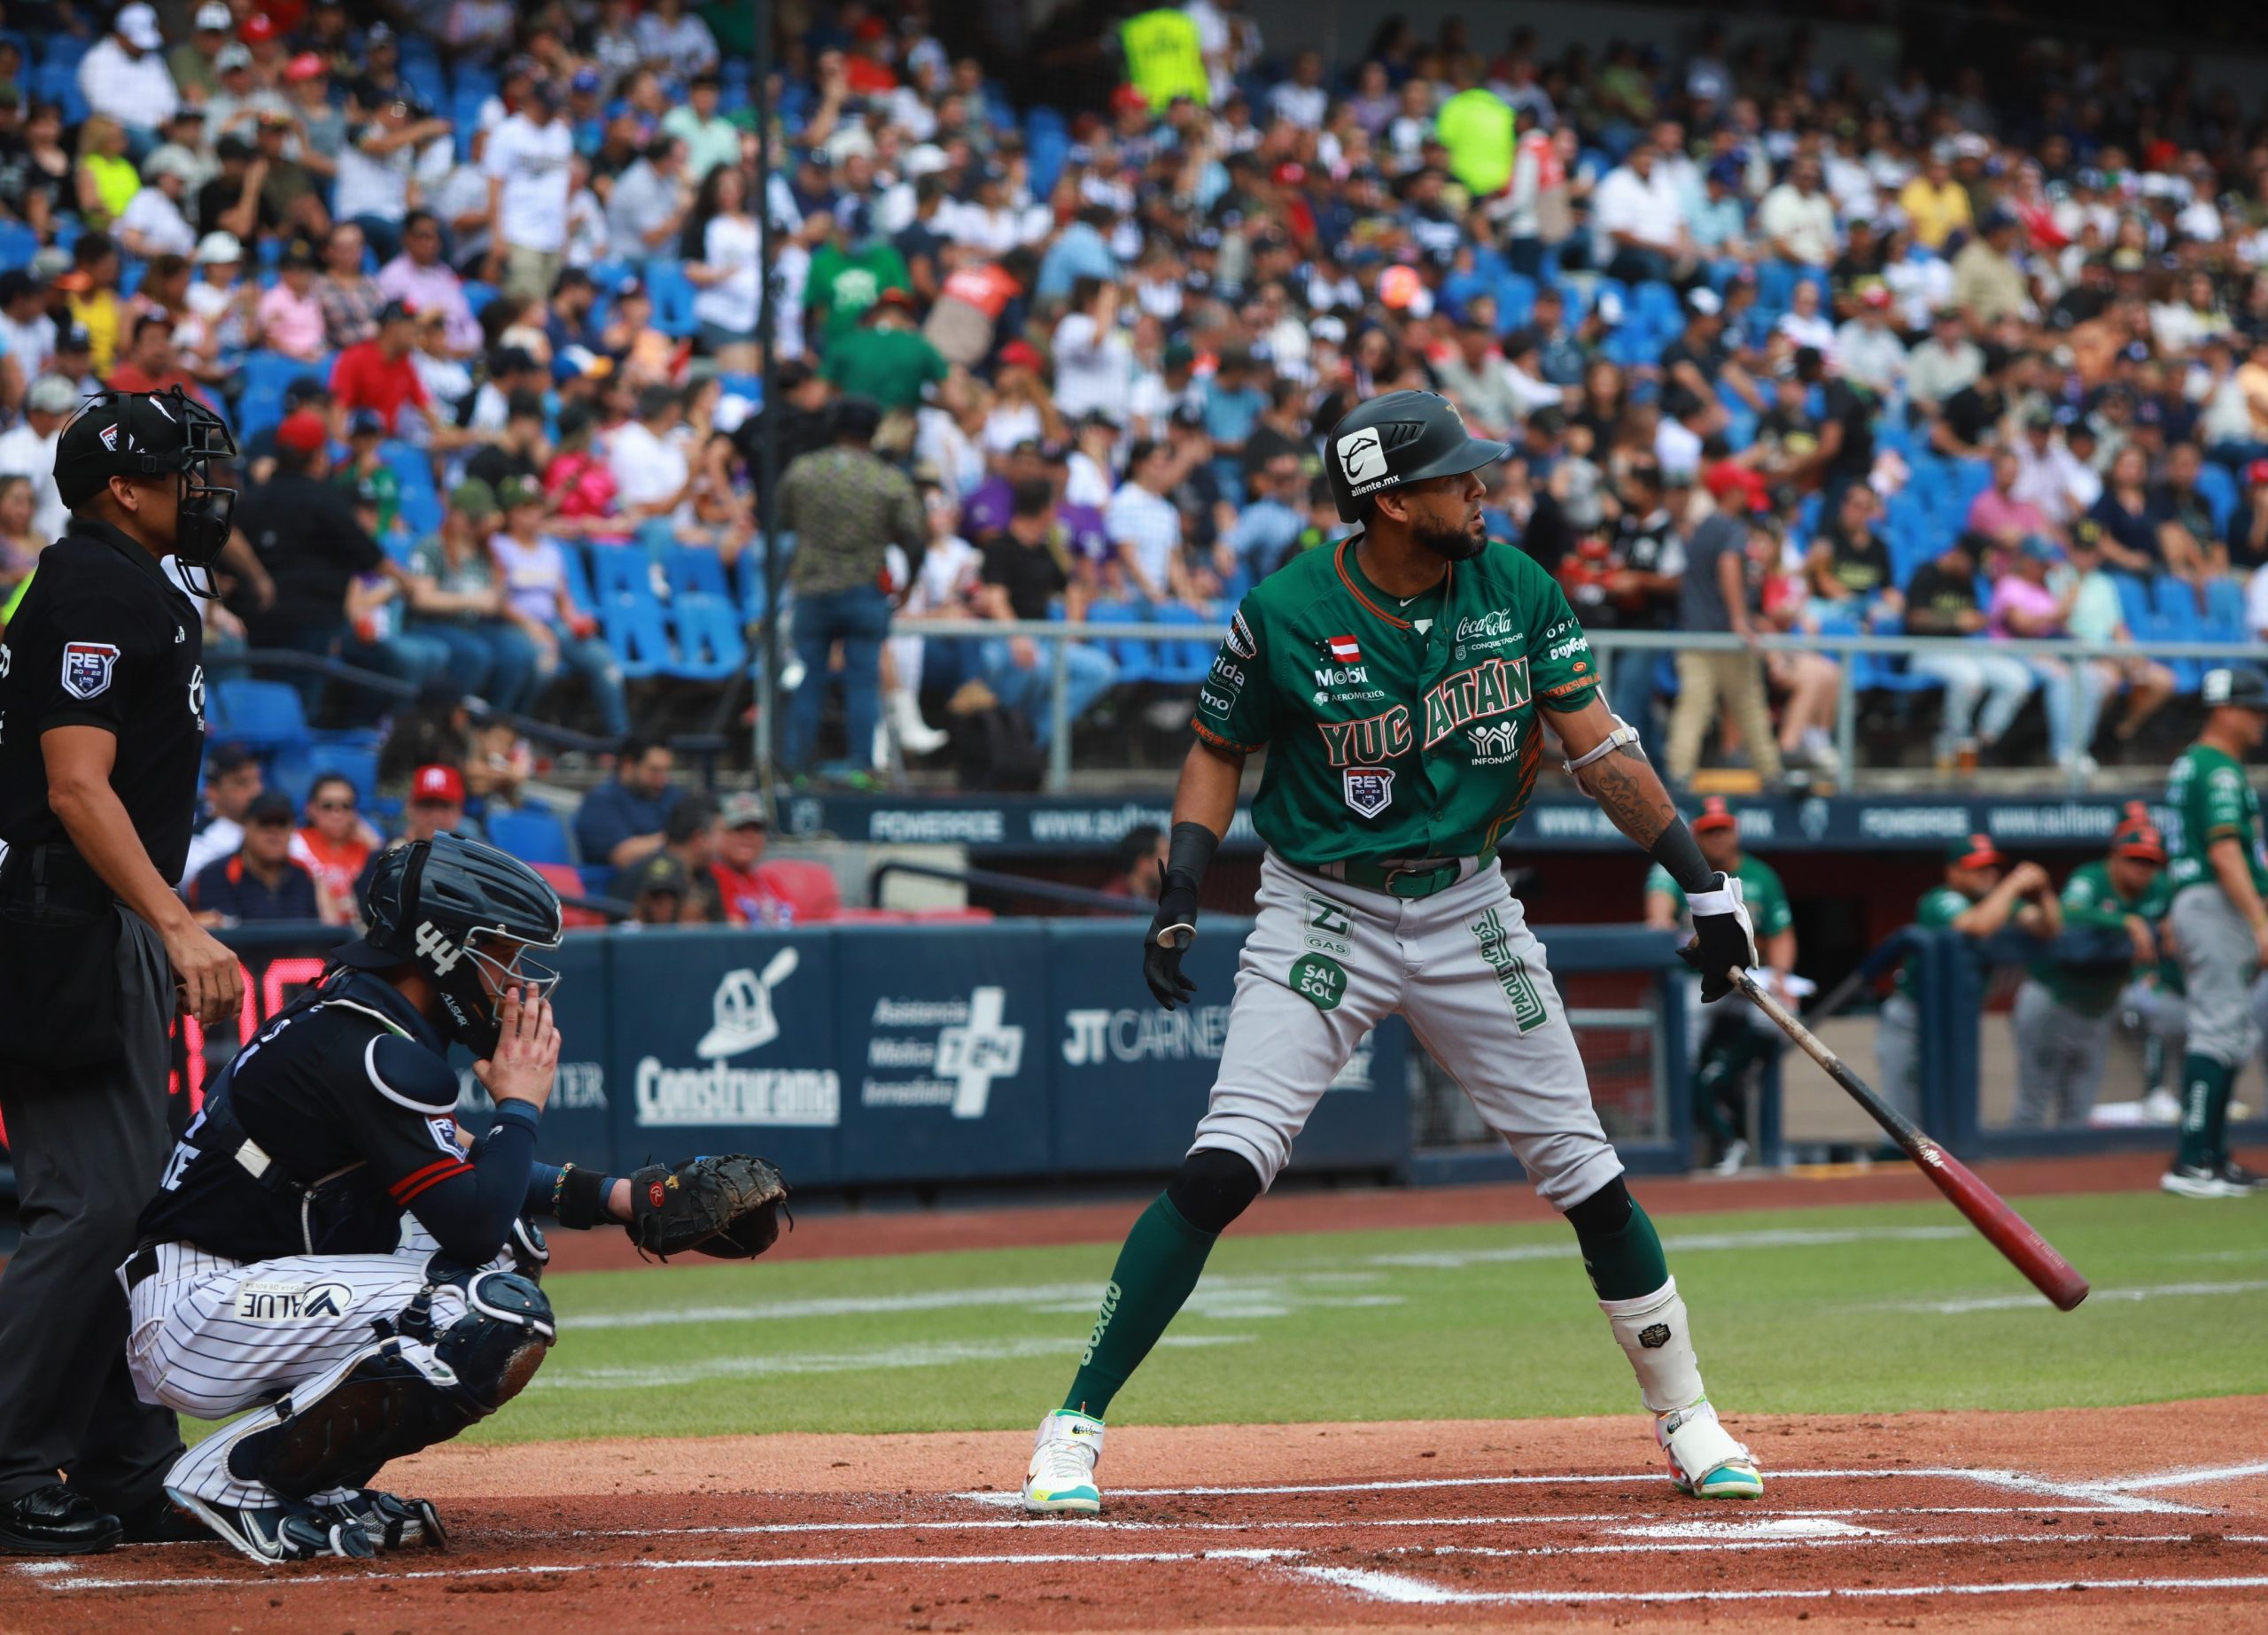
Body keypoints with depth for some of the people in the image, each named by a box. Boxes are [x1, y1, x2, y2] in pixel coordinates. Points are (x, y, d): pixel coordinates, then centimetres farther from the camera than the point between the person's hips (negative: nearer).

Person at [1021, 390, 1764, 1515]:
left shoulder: (1516, 591, -4)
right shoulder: (1286, 615, -13)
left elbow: (1597, 745, -2)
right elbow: (1219, 748, 1)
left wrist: (1703, 881, -8)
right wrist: (1180, 899, -10)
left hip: (1469, 914, 3)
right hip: (1321, 914, -3)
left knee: (1586, 1175, 5)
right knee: (1224, 1165, -17)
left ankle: (1684, 1420, 22)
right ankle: (1074, 1428, -11)